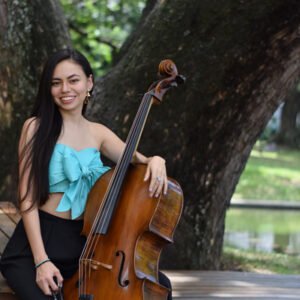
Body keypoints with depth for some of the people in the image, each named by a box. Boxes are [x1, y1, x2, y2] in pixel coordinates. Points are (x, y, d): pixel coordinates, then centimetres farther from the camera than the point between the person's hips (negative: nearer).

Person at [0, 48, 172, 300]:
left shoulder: (98, 133, 11)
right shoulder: (36, 127, -4)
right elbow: (28, 199, -9)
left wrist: (154, 161, -23)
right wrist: (41, 261, -18)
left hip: (86, 242, 5)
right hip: (39, 241, -5)